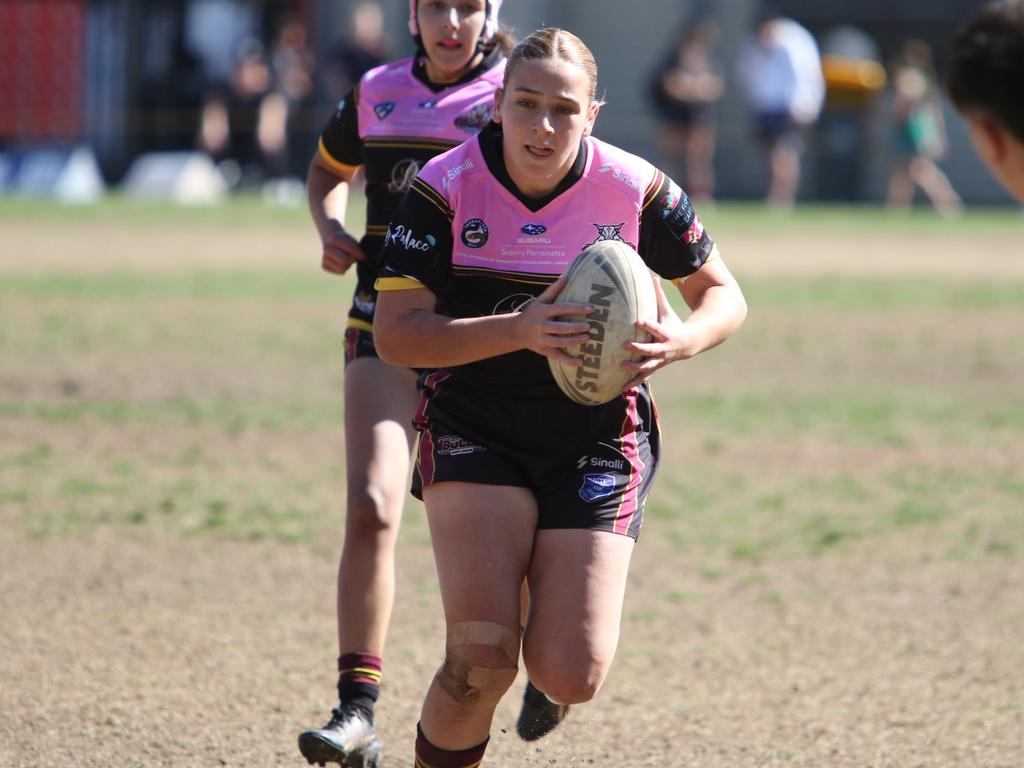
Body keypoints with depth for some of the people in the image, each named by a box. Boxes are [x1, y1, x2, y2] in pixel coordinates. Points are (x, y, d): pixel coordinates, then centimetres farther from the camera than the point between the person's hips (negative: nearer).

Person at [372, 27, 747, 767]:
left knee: (573, 677, -9)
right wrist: (519, 330, -30)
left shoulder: (635, 189, -8)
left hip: (598, 440, 1)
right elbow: (396, 333, -15)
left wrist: (684, 339, -20)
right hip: (473, 432, -1)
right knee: (482, 657, -21)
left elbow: (724, 296, 4)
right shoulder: (445, 188, -11)